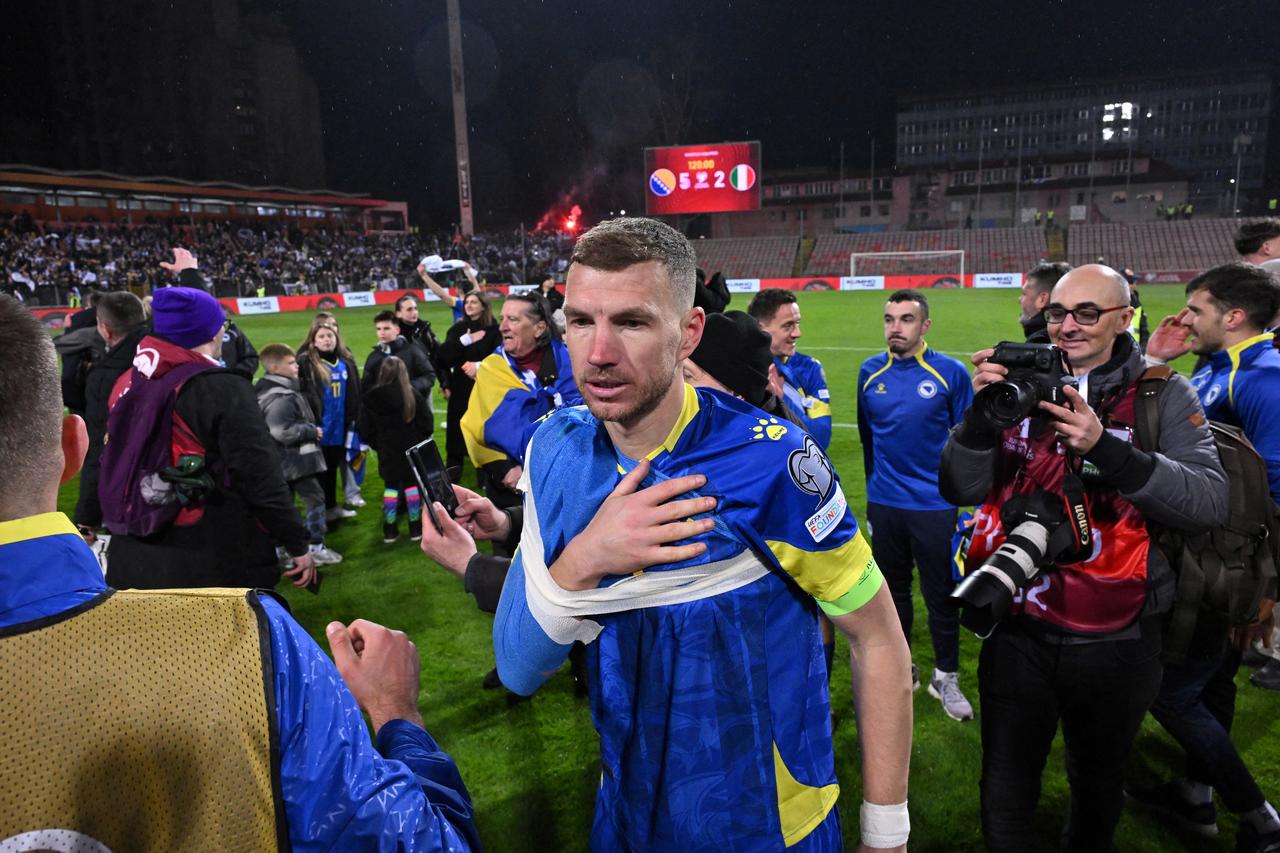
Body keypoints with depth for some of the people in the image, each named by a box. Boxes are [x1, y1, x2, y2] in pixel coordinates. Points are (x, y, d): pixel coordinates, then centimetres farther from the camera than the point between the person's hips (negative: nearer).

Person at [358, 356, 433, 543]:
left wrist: (377, 445, 12)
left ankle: (390, 530, 15)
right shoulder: (413, 395, -11)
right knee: (412, 484, 9)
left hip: (387, 452, 1)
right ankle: (415, 528, 14)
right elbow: (426, 424, -7)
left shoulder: (370, 399, -8)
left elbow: (365, 430, -4)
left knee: (390, 486, 12)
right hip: (411, 450, -1)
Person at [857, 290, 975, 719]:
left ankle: (946, 677, 27)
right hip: (883, 505, 3)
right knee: (893, 590, 16)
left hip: (935, 506, -3)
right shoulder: (869, 372, 1)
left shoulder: (950, 372, -8)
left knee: (940, 594, 8)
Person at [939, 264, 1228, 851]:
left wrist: (1106, 447, -30)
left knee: (1097, 789, 24)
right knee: (1005, 798, 12)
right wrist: (982, 412, -23)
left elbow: (1210, 502, -17)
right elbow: (960, 490, -8)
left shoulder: (1163, 395, -4)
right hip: (1017, 635, 0)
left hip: (1114, 641, 0)